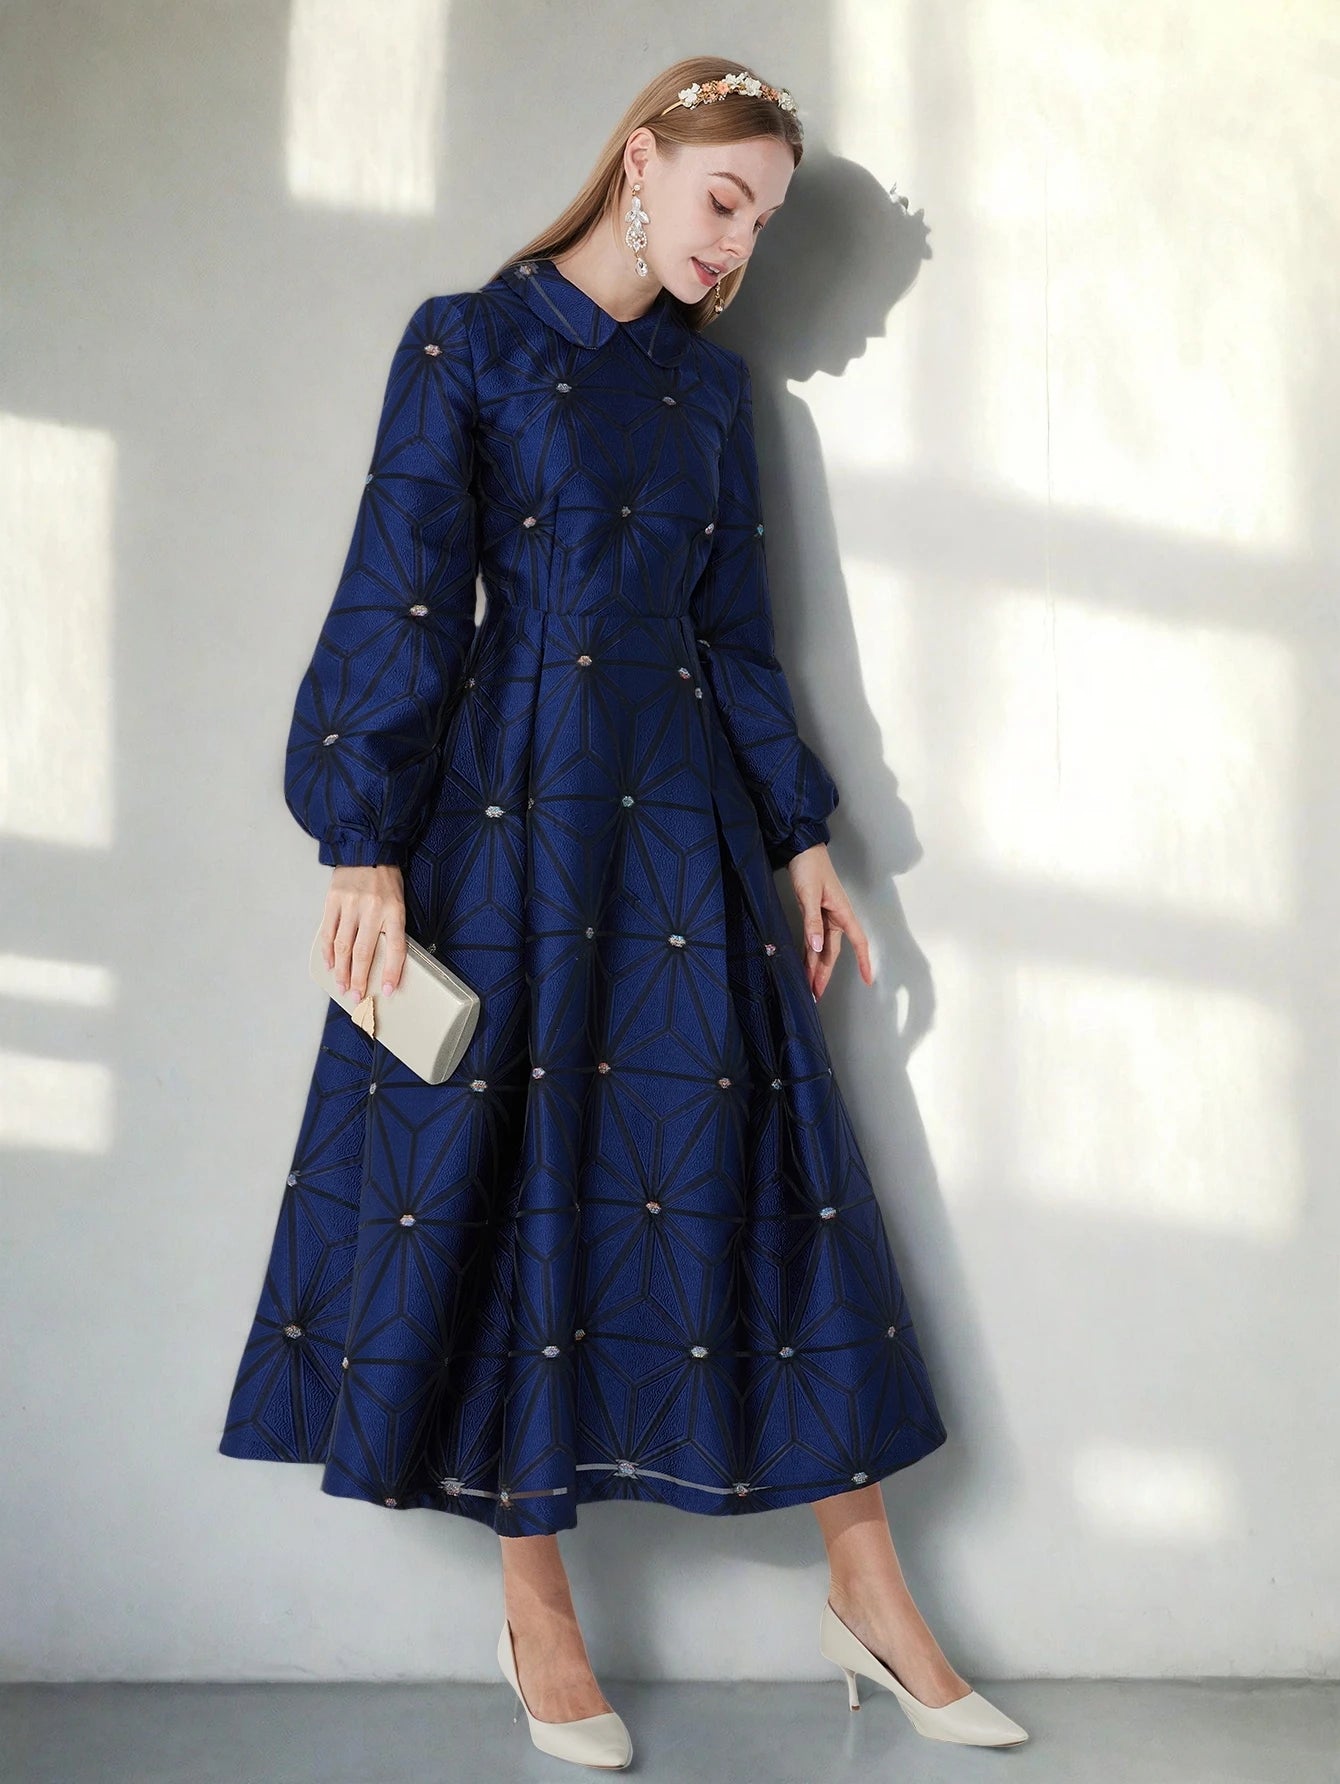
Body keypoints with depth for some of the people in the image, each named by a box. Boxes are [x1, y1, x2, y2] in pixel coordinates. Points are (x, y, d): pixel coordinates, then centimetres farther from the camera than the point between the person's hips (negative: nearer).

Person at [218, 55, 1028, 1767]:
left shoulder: (710, 382, 15)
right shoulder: (467, 341, 1)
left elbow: (736, 625, 16)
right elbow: (400, 600, -6)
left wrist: (802, 836, 12)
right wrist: (368, 844, -12)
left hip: (681, 808, 5)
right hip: (509, 804, -4)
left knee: (760, 1162, 3)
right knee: (516, 1172, -1)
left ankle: (865, 1587, 13)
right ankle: (534, 1604, 14)